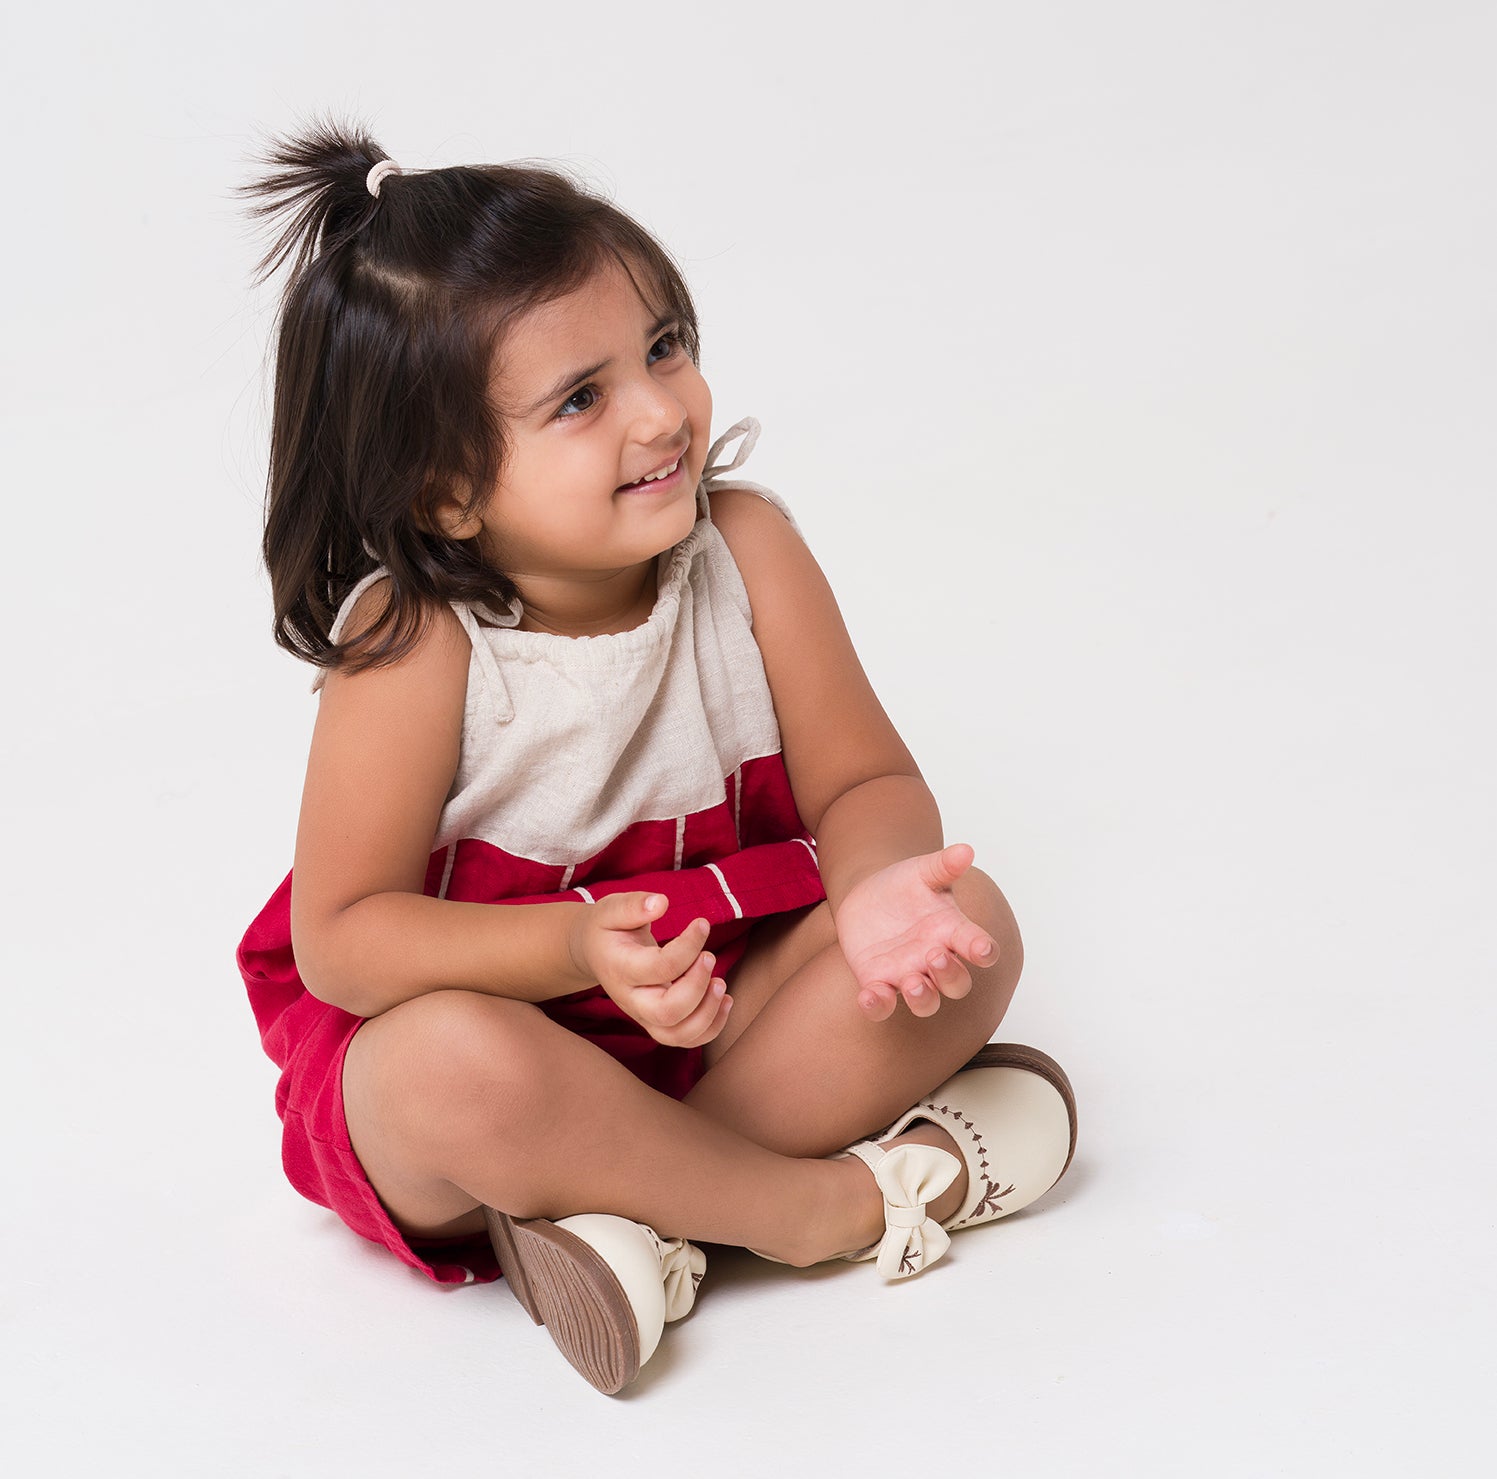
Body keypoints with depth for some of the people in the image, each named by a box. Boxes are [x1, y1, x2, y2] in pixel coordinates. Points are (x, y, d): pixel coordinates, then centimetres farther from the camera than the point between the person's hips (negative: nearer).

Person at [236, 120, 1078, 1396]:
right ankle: (836, 1205, -20)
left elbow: (865, 781, -6)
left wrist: (881, 884, -31)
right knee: (456, 1068, -39)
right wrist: (578, 950, -35)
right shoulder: (414, 646, -23)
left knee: (968, 931, -17)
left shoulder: (746, 549, -11)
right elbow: (341, 940, -20)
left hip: (726, 996, 4)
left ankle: (640, 1213, -24)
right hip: (509, 1012, -4)